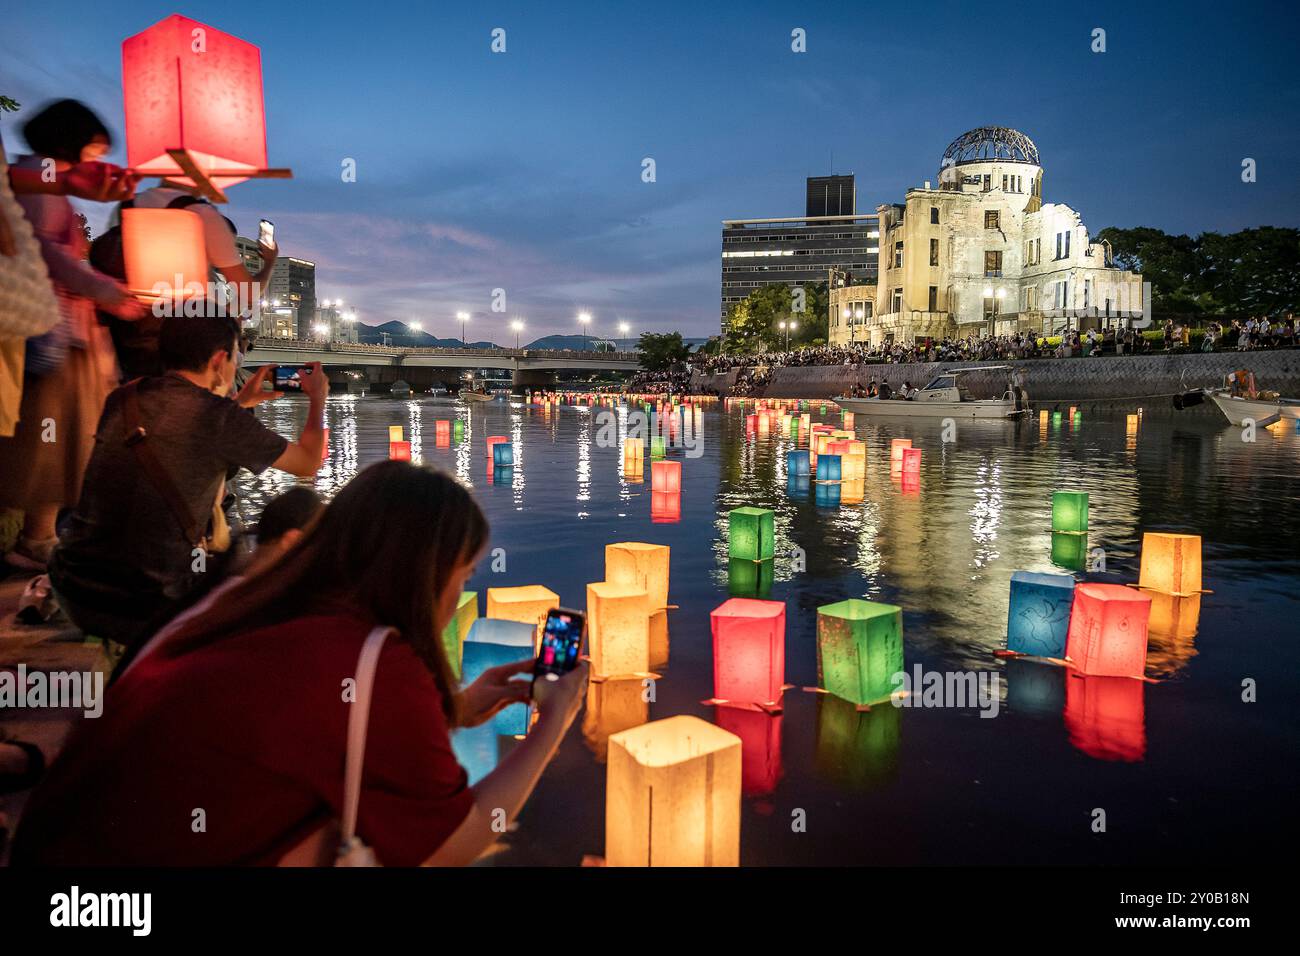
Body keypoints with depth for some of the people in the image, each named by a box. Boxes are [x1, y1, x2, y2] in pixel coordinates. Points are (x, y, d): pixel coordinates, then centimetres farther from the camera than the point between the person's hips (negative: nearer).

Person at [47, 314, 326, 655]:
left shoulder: (122, 398, 4)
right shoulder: (221, 418, -14)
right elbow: (308, 463, 1)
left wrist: (240, 401, 32)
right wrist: (318, 398, 17)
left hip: (72, 591, 7)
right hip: (148, 611, -6)